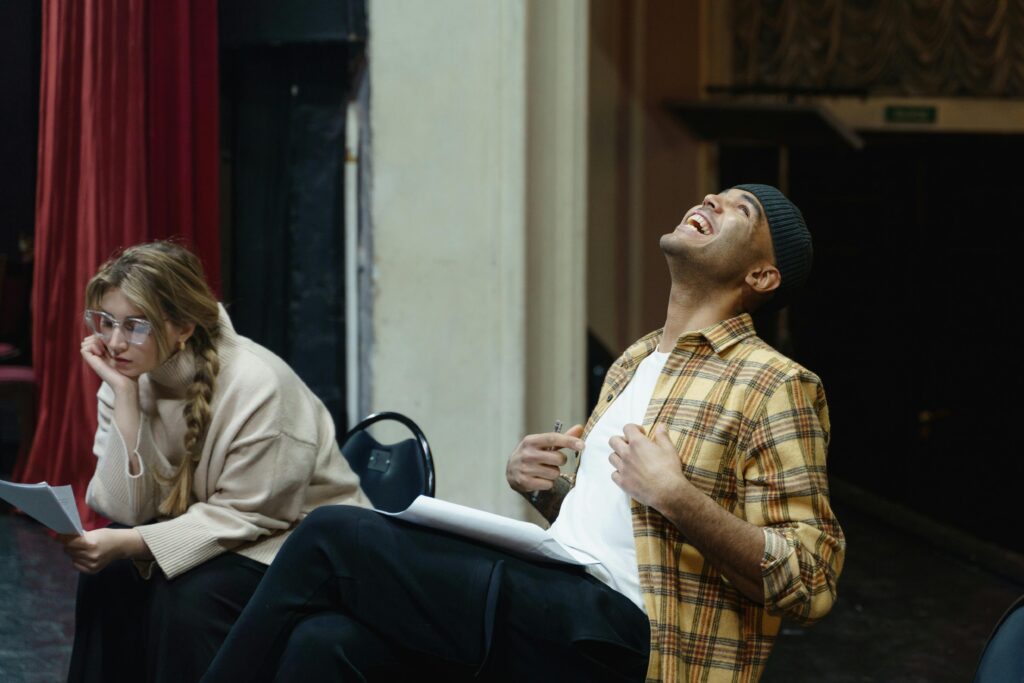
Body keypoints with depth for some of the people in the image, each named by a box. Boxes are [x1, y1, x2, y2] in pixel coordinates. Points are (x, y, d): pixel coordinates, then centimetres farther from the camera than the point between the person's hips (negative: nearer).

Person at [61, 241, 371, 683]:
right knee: (107, 574, -18)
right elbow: (126, 509, -13)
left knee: (188, 593, -29)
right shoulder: (129, 374, -7)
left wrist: (128, 544, -33)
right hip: (200, 528, 6)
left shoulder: (256, 385, -25)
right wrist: (124, 395, -21)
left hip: (297, 537, -6)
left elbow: (243, 517, -22)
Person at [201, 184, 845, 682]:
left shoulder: (774, 385, -2)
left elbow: (811, 583, -9)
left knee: (333, 538, -18)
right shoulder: (633, 363, 24)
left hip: (616, 631, -8)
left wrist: (677, 498, -18)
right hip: (552, 600, 8)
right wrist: (544, 488, 10)